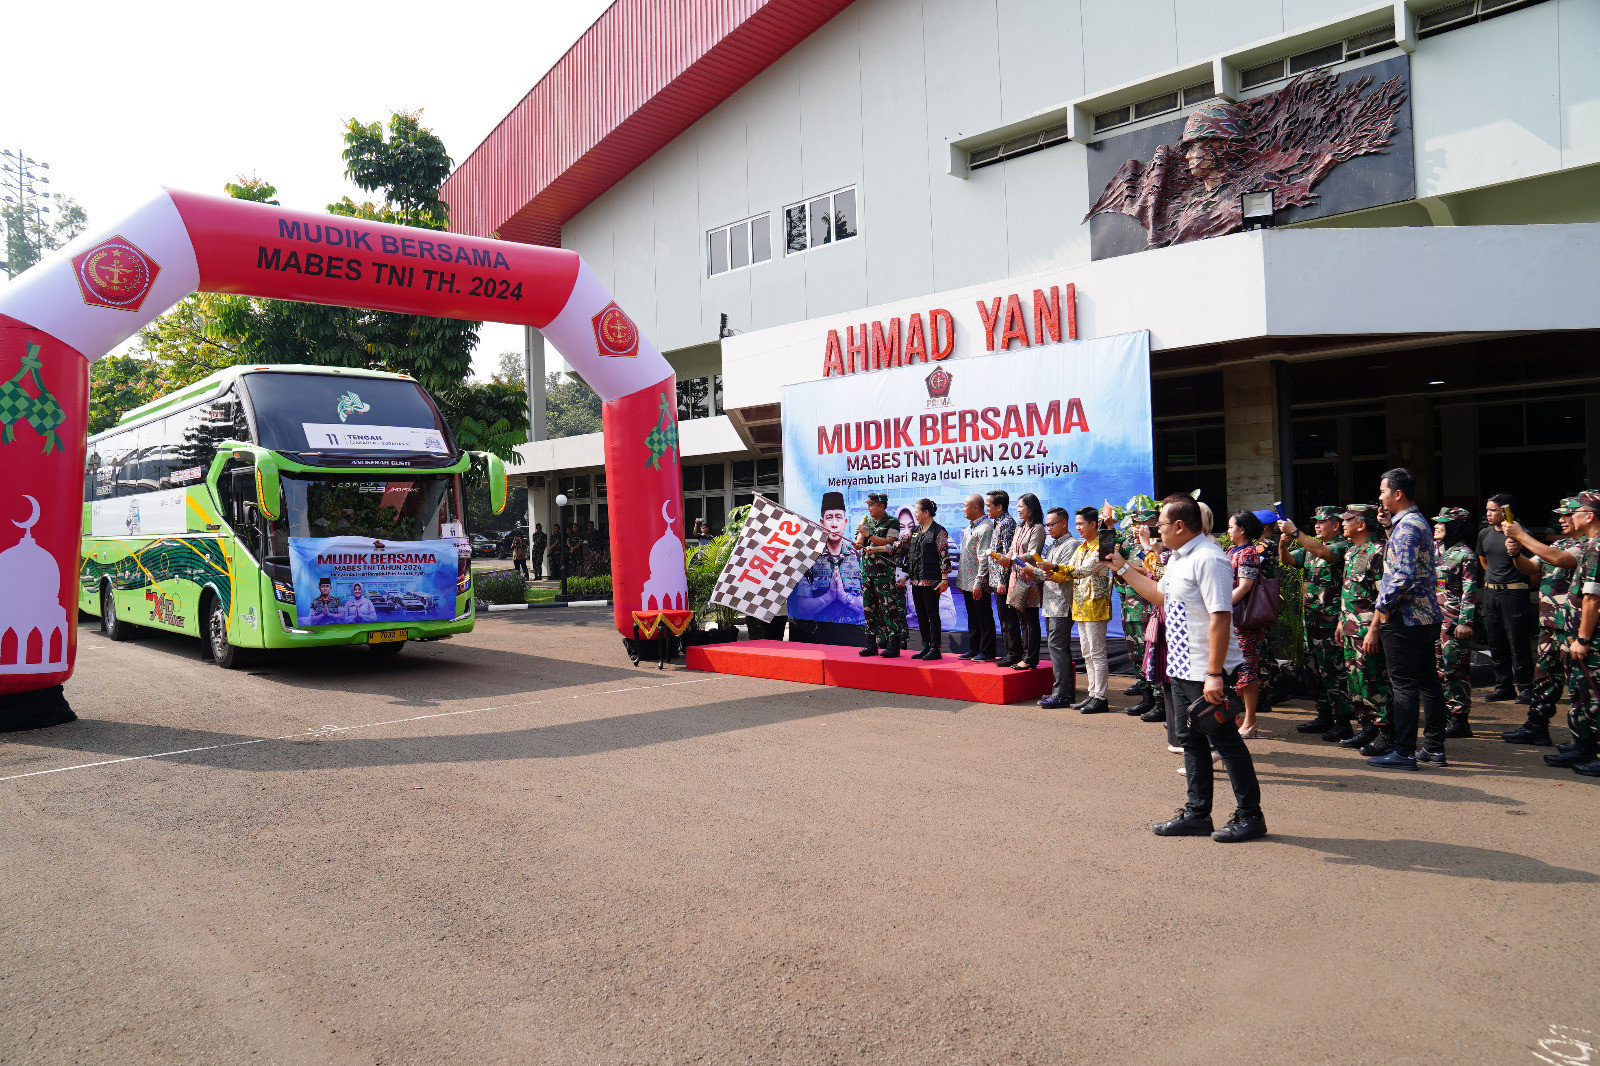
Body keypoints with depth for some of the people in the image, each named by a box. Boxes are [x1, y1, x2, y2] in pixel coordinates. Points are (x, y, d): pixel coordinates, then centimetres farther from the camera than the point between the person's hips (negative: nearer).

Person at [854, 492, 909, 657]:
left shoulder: (892, 523, -2)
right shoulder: (866, 522, 16)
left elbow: (888, 543, -13)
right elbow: (859, 542, 8)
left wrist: (869, 534, -15)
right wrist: (858, 544, -15)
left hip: (885, 571, -6)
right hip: (866, 569, 6)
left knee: (888, 606, -9)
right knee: (868, 606, 7)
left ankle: (894, 644, -7)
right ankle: (872, 644, 13)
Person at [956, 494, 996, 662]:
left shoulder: (985, 528, -15)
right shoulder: (971, 526, 14)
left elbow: (984, 558, -20)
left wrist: (978, 583, -23)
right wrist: (960, 579, 18)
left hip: (978, 584, -9)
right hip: (967, 582, 9)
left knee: (984, 617, -1)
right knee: (972, 617, 15)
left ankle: (987, 652, 5)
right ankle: (973, 649, 23)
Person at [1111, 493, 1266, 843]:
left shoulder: (1208, 559, -19)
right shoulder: (1177, 558, 12)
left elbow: (1220, 617, -25)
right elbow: (1160, 595, 30)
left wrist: (1214, 674, -27)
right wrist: (1122, 568, 28)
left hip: (1207, 672, -10)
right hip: (1181, 669, 10)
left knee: (1224, 741, 1)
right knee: (1191, 741, 15)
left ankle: (1249, 816, 14)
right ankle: (1197, 814, 25)